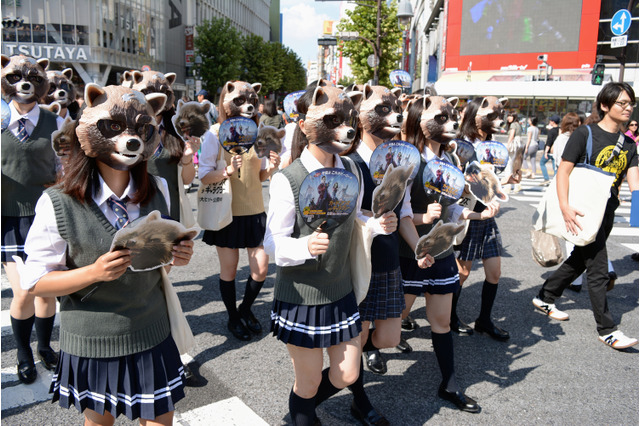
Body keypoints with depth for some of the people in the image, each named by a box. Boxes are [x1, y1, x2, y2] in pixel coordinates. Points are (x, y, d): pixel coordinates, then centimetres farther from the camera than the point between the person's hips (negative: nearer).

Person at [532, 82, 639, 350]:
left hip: (607, 212, 8)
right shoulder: (585, 134, -10)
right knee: (598, 269, -3)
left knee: (580, 259, 17)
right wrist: (565, 207, -25)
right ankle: (607, 330, 8)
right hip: (583, 210, -7)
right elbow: (563, 171, -14)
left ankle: (545, 298, 35)